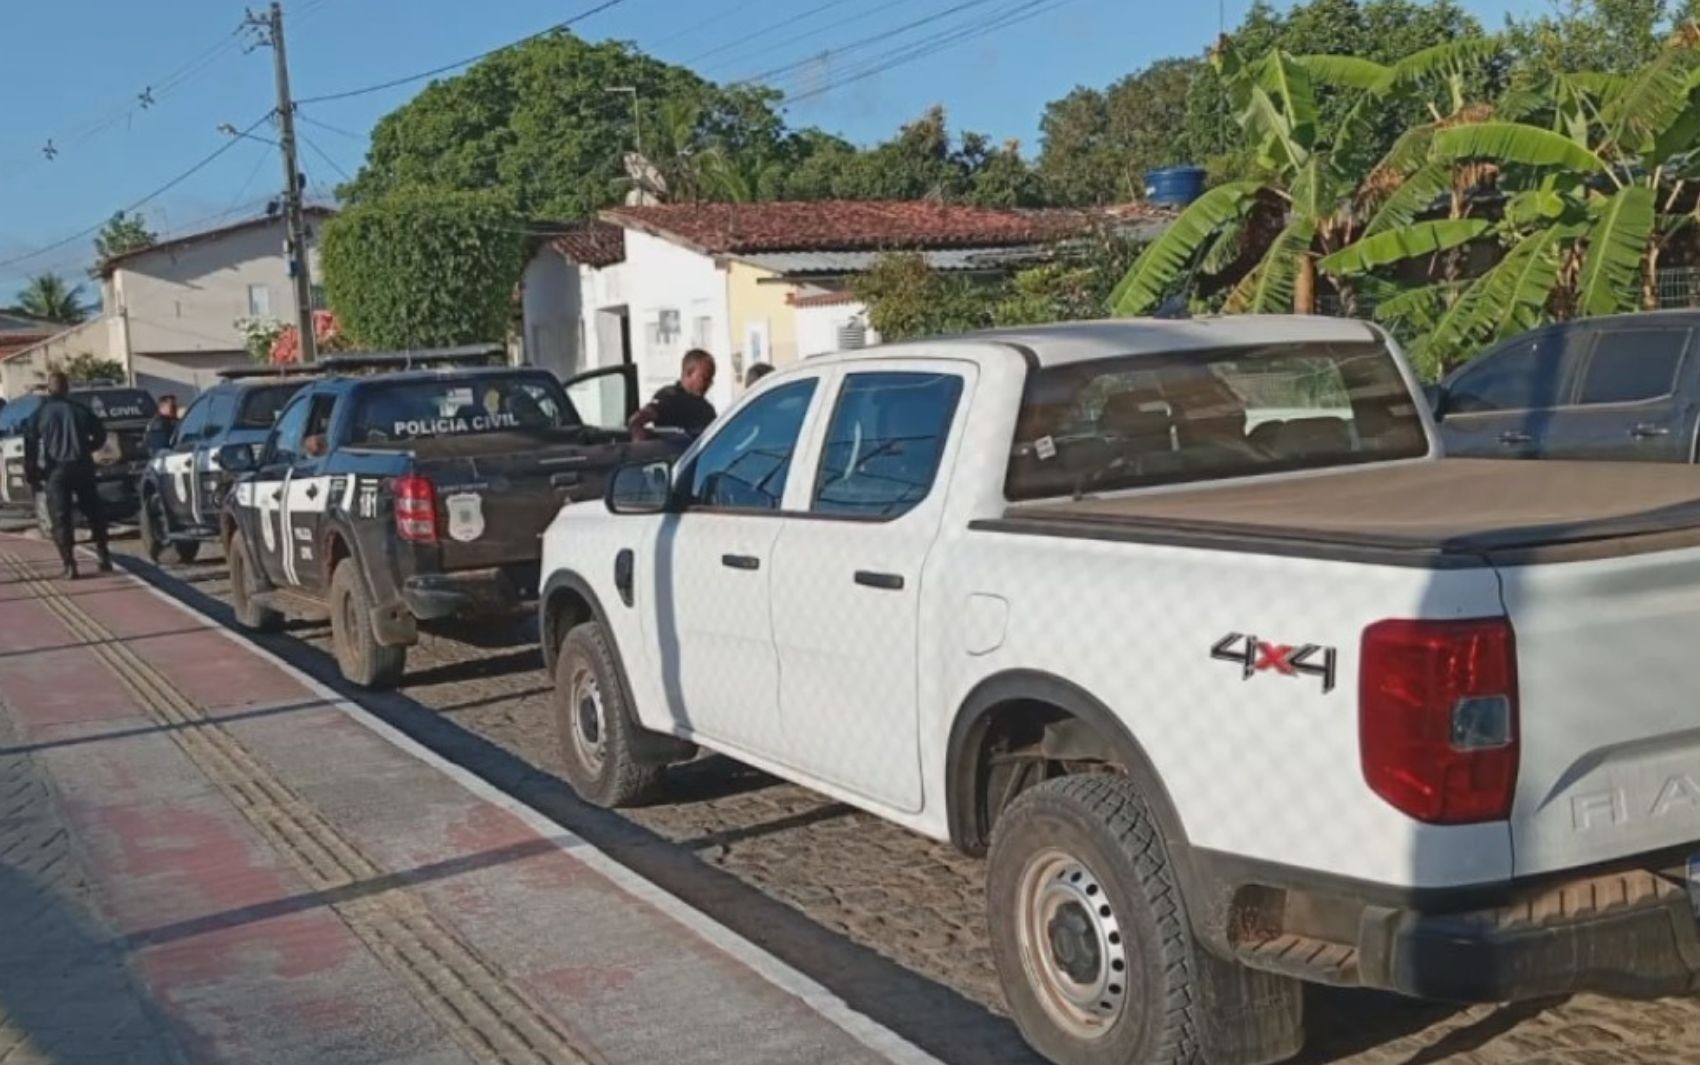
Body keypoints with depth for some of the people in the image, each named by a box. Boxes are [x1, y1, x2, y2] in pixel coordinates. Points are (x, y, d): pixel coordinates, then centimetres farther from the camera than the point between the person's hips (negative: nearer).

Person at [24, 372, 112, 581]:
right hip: (82, 467, 2)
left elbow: (30, 446, -4)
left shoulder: (40, 413, 1)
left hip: (56, 470, -2)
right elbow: (100, 434, 10)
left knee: (61, 519, 1)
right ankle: (104, 558, 13)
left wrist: (32, 476, 0)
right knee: (94, 513, 14)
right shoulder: (80, 410, 6)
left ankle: (69, 566, -4)